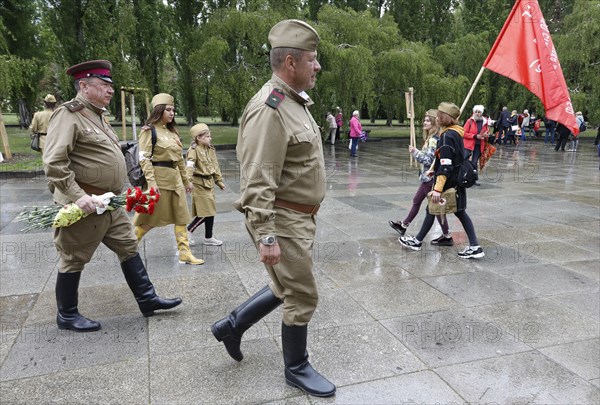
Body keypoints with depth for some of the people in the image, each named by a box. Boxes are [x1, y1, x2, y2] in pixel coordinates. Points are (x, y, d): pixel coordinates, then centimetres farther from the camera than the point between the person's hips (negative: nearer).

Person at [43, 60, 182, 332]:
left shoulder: (98, 116, 15)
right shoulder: (68, 115, -14)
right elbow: (53, 162, -23)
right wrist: (78, 196, -27)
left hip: (110, 203, 9)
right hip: (84, 205, -9)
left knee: (128, 247, 12)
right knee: (74, 259, 6)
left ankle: (147, 299, 21)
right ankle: (67, 316, 22)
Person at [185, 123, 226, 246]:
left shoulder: (211, 150, 11)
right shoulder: (194, 150, -13)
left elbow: (215, 166, 19)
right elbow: (189, 166, -23)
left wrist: (219, 181, 20)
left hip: (209, 183, 8)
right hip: (199, 184, -8)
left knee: (210, 211, 11)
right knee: (204, 213, -6)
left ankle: (208, 238, 22)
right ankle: (187, 231, 12)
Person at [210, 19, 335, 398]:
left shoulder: (296, 101, 11)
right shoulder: (269, 109, -21)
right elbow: (258, 182, -25)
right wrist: (266, 237, -26)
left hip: (301, 218, 10)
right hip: (282, 221, -10)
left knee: (288, 288, 22)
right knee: (302, 296, 5)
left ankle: (231, 325, 37)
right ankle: (297, 368, 28)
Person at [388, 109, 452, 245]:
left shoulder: (433, 140, -19)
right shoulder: (432, 138, 10)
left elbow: (428, 160, -22)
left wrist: (415, 152, -14)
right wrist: (417, 152, 8)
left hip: (431, 177, -10)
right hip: (428, 176, 10)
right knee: (416, 201, 20)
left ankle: (447, 237, 7)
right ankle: (403, 225, 34)